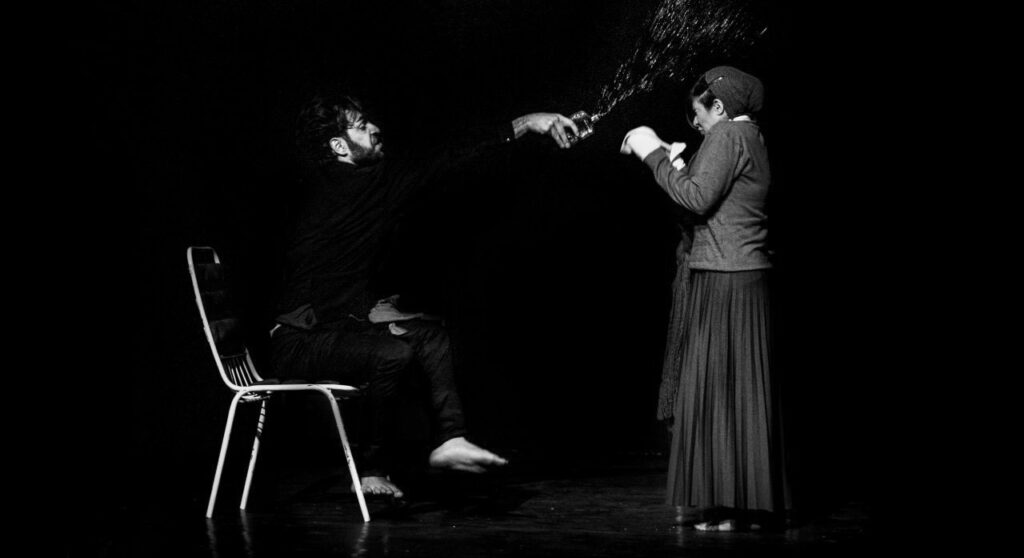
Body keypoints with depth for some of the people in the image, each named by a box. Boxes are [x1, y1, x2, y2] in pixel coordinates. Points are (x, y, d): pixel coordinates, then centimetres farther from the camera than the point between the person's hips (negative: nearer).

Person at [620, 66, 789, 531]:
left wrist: (654, 156, -9)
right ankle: (753, 503, 13)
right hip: (749, 277, 10)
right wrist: (673, 162, 18)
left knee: (717, 388, -6)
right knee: (744, 389, 10)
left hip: (722, 279, -9)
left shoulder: (727, 135, -9)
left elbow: (698, 199, -18)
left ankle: (728, 507, -5)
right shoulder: (752, 139, 20)